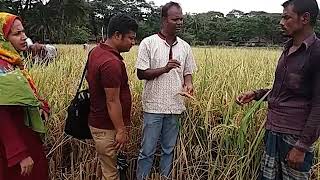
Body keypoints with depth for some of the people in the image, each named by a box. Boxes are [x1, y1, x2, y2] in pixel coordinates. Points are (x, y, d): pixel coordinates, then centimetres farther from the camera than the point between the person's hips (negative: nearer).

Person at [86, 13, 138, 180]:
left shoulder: (97, 51, 4)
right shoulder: (111, 63, -28)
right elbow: (112, 102, -25)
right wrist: (121, 130, -14)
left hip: (99, 121, 10)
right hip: (107, 127, -9)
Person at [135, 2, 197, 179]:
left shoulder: (185, 46, 7)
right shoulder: (149, 42, -6)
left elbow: (187, 73, 12)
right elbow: (141, 73, -8)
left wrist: (188, 84, -10)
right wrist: (164, 68, -21)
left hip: (175, 106, 4)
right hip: (154, 106, -3)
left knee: (169, 150, 16)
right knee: (147, 151, 7)